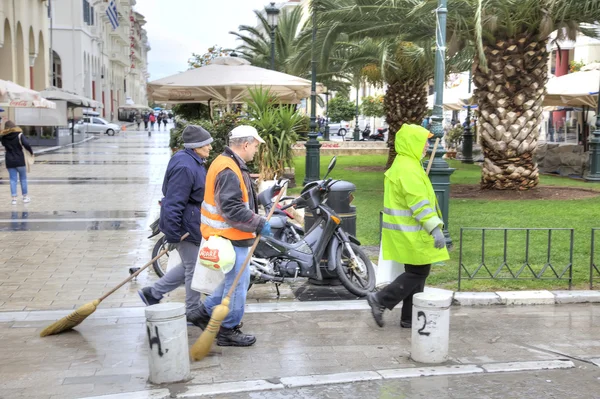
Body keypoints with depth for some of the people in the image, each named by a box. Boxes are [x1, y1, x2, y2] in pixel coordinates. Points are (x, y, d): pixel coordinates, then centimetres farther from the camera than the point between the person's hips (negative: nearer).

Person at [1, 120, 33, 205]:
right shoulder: (19, 135, -9)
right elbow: (26, 144, -20)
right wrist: (31, 152, -7)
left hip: (9, 161, 3)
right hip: (20, 160, -2)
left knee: (13, 180, 7)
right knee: (23, 179, 10)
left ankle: (14, 198, 3)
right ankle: (25, 197, 16)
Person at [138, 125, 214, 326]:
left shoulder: (195, 162, 10)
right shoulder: (185, 167, -24)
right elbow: (173, 203, -26)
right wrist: (173, 235, -25)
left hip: (194, 224, 10)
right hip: (185, 226, -10)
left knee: (190, 265, 20)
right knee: (193, 268, 3)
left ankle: (153, 292, 28)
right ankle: (193, 313, 19)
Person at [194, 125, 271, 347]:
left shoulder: (227, 163, 13)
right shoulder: (229, 171, -22)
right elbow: (232, 209, -28)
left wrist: (257, 220, 20)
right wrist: (260, 224, -23)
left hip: (229, 235, 11)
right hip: (231, 237, -11)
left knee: (234, 278, 22)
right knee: (237, 282, -1)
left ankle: (208, 310, 33)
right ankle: (228, 331, 11)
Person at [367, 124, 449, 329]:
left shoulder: (404, 164, 16)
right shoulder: (408, 168, -18)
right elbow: (419, 202, -26)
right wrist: (435, 228, -28)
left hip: (408, 231, 10)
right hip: (411, 233, -10)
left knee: (416, 272, 13)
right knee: (418, 272, -4)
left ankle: (410, 318, 18)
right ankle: (381, 299, -1)